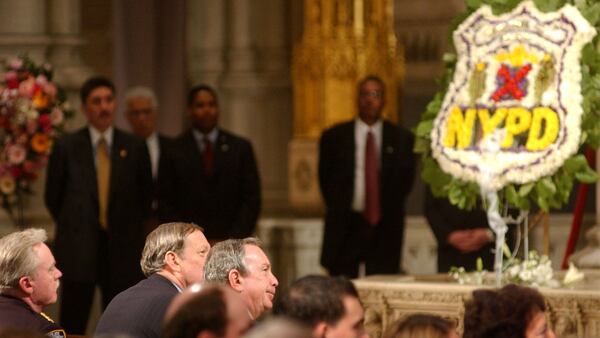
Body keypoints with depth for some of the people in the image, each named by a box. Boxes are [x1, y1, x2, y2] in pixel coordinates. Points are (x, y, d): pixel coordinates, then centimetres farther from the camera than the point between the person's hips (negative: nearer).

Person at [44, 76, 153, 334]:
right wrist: (73, 226, 9)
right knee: (72, 325, 1)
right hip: (79, 251, -1)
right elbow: (53, 196, 8)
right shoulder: (66, 147, 0)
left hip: (122, 250, 1)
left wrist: (128, 229, 9)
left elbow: (145, 196, 12)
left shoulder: (134, 147, 4)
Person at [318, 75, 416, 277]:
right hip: (345, 226, 0)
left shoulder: (402, 139, 6)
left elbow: (406, 178, 12)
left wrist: (389, 208, 5)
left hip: (385, 230, 0)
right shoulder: (334, 137, 6)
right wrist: (338, 210, 8)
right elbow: (325, 178, 12)